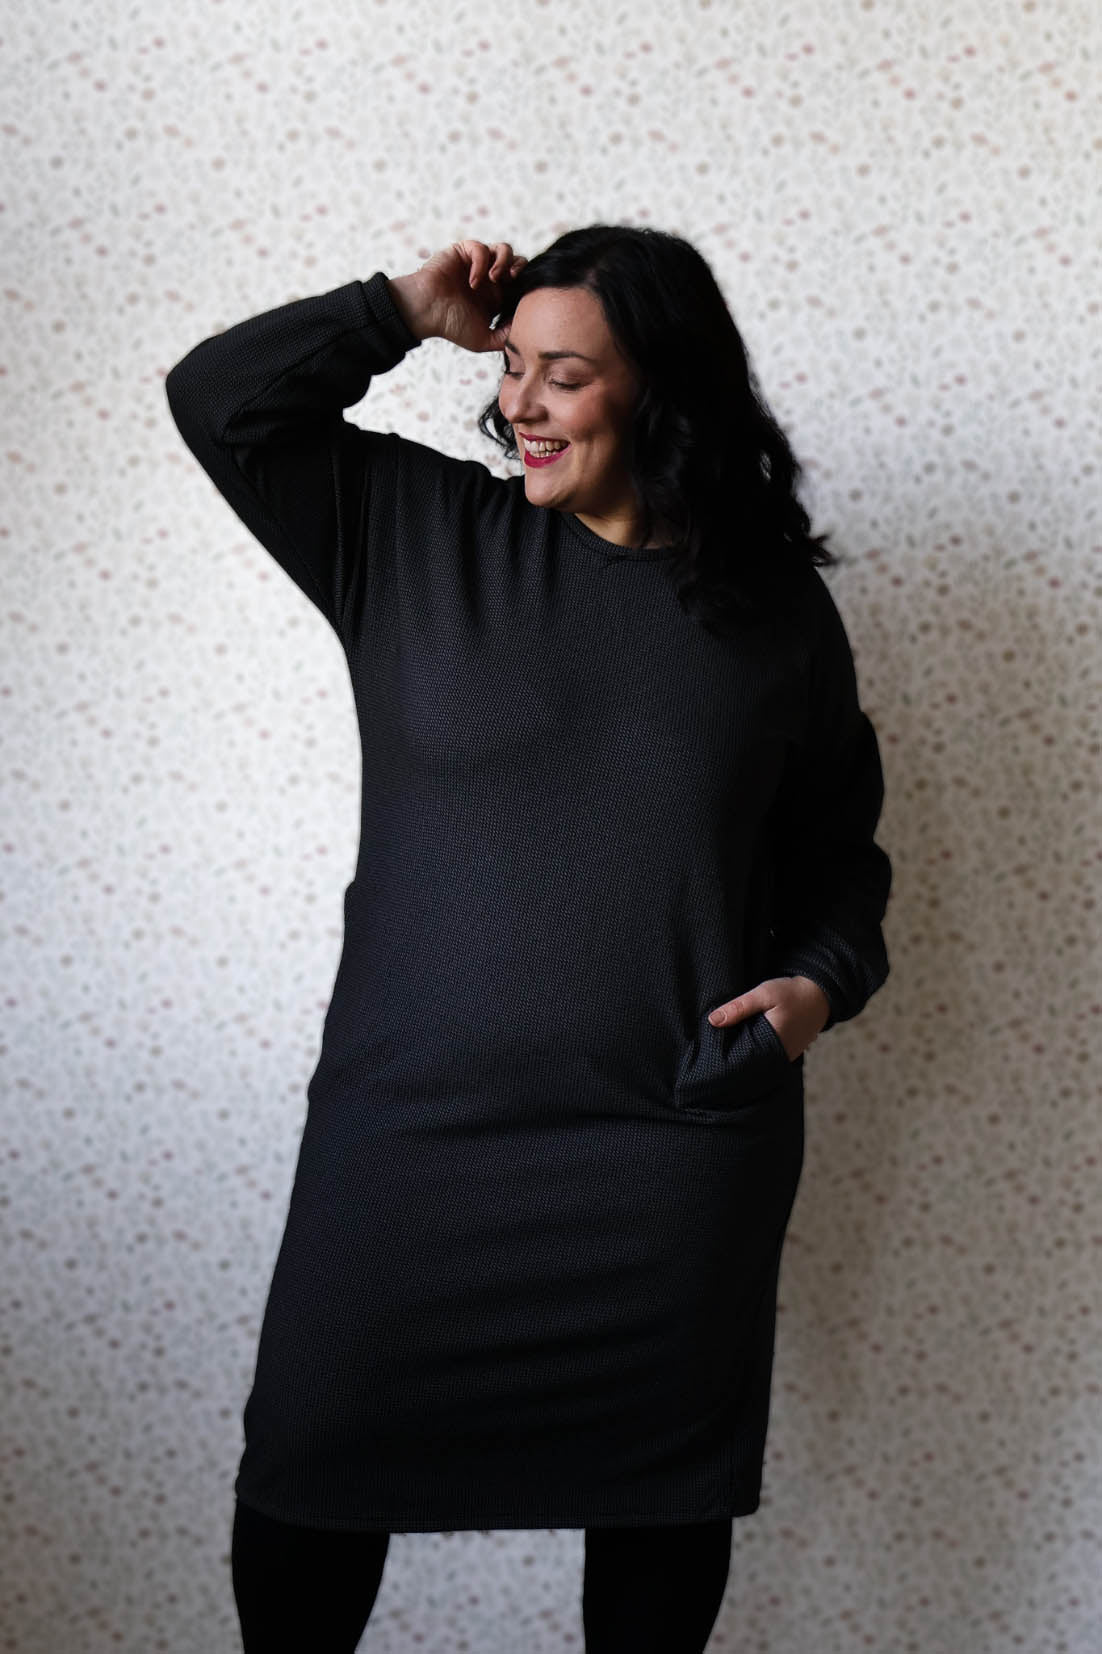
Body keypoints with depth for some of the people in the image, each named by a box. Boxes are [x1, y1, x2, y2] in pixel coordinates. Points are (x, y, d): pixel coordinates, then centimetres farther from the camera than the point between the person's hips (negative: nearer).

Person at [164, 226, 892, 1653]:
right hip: (410, 1121, 0)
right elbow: (218, 397, 1)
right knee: (309, 1474, 6)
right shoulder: (416, 531, 4)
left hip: (677, 1145, 0)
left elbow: (839, 845, 13)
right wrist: (408, 311, 0)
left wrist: (823, 978, -5)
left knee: (661, 1494, 12)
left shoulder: (777, 609, 4)